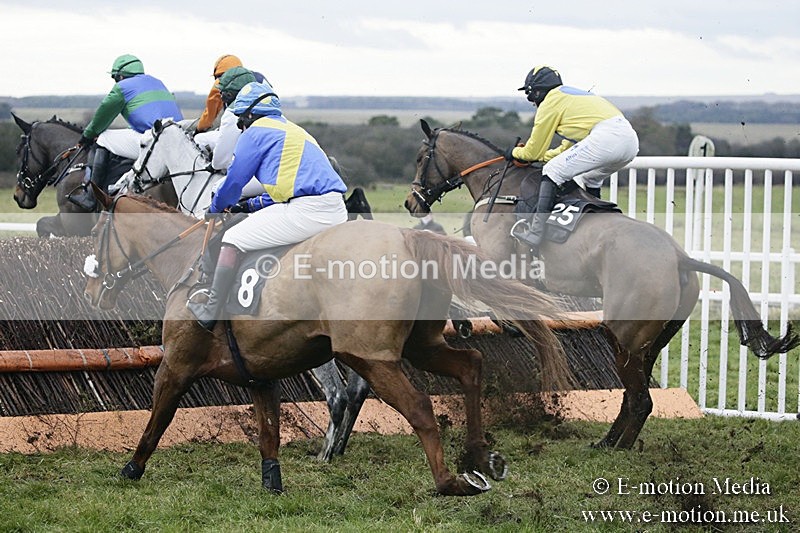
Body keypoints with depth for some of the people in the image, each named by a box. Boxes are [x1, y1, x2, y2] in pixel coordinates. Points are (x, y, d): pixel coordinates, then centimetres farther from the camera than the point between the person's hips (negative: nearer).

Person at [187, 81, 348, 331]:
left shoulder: (255, 133, 4)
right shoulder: (295, 131, 31)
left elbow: (235, 180, 8)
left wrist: (216, 207, 27)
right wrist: (251, 205, 39)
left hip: (306, 211, -9)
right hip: (338, 214, 9)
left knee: (232, 240, -3)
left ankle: (211, 312, -5)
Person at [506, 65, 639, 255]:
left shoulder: (550, 102, 8)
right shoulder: (572, 95, 36)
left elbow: (534, 151, 14)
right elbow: (568, 147, 42)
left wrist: (515, 152, 34)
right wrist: (538, 155, 48)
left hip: (606, 137, -9)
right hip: (631, 140, 9)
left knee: (552, 172, -5)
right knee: (590, 179, 32)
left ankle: (535, 233, -12)